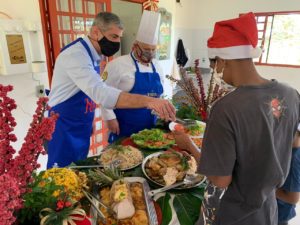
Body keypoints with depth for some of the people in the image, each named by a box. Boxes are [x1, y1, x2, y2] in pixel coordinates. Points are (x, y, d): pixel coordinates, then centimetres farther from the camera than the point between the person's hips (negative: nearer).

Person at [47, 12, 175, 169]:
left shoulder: (93, 55, 5)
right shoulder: (76, 54, -25)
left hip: (81, 129, 9)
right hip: (64, 130, -8)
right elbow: (100, 93, -40)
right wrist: (148, 101, -46)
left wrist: (89, 121, 15)